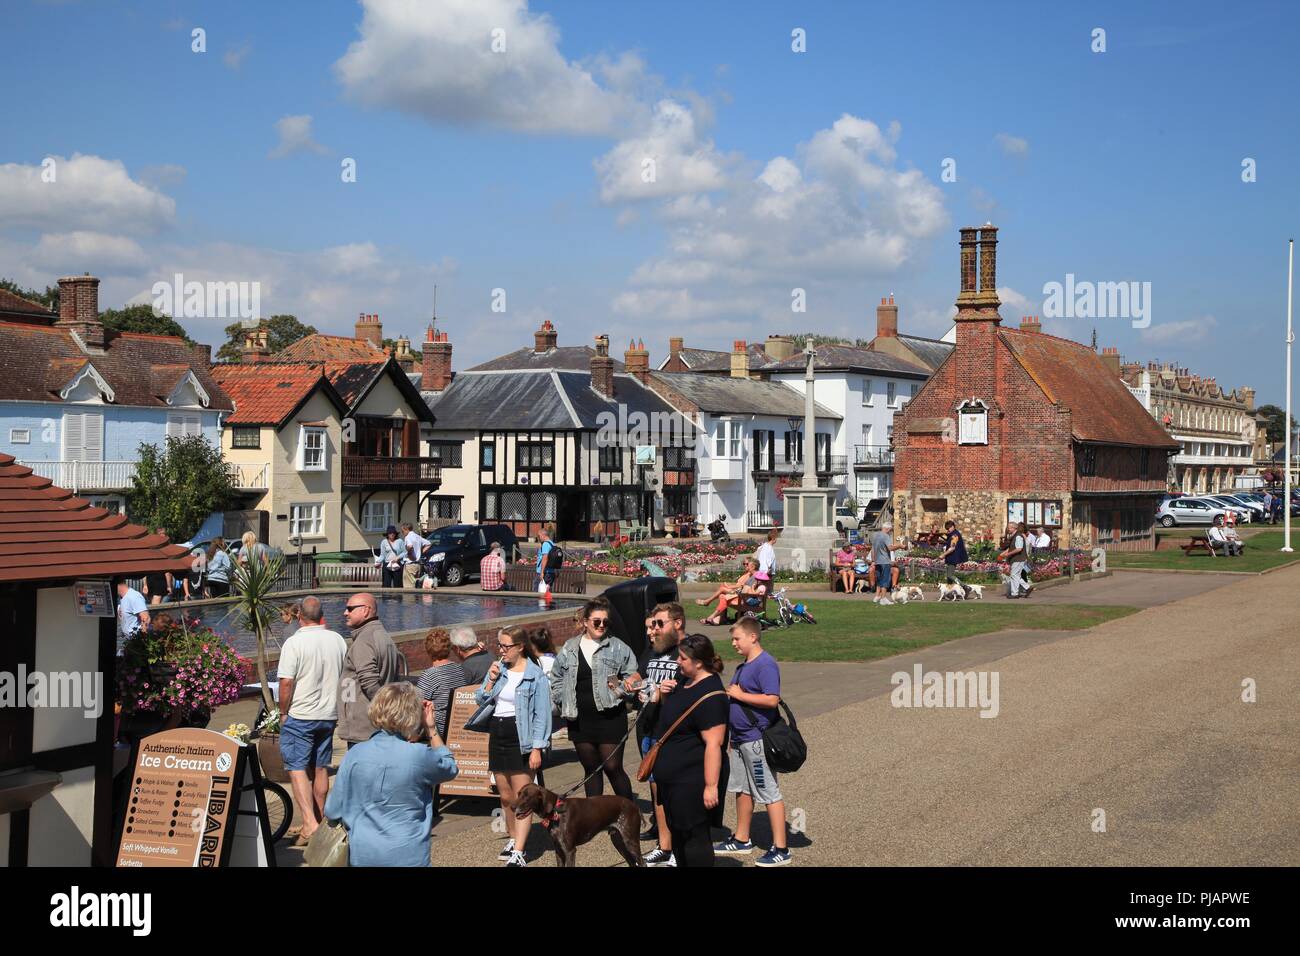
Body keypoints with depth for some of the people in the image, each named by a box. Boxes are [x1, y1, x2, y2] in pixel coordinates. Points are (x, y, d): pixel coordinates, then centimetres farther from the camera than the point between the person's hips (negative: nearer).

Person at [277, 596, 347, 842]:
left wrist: (283, 712, -3)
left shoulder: (294, 643, -15)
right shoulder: (337, 640, 2)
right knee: (320, 768, 15)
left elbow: (286, 682, -16)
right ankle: (319, 820, 23)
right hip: (329, 715, 5)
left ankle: (309, 822, -15)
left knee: (297, 768, -2)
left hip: (300, 716, -5)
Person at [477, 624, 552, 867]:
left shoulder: (536, 676, -10)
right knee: (505, 797, 15)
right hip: (498, 735, 6)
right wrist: (491, 680, -6)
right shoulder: (498, 668, 7)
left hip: (522, 740, -6)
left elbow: (542, 715, -10)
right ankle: (515, 839, 32)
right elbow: (481, 700, 10)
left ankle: (518, 853, -8)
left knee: (522, 799, -7)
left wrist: (537, 748, -15)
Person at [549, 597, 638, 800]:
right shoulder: (569, 649, 7)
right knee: (590, 768, 13)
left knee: (613, 767, -4)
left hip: (610, 717, -3)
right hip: (580, 720, 3)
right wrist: (566, 703, 7)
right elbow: (556, 679, 17)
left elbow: (633, 677, 5)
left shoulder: (618, 648, -1)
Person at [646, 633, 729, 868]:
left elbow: (713, 744, -26)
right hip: (673, 778, 10)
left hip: (693, 781, -10)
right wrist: (663, 694, 1)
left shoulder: (709, 695, -23)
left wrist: (711, 786, -27)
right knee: (677, 833, 19)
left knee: (695, 836, -1)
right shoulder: (683, 679, 7)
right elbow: (668, 711, 24)